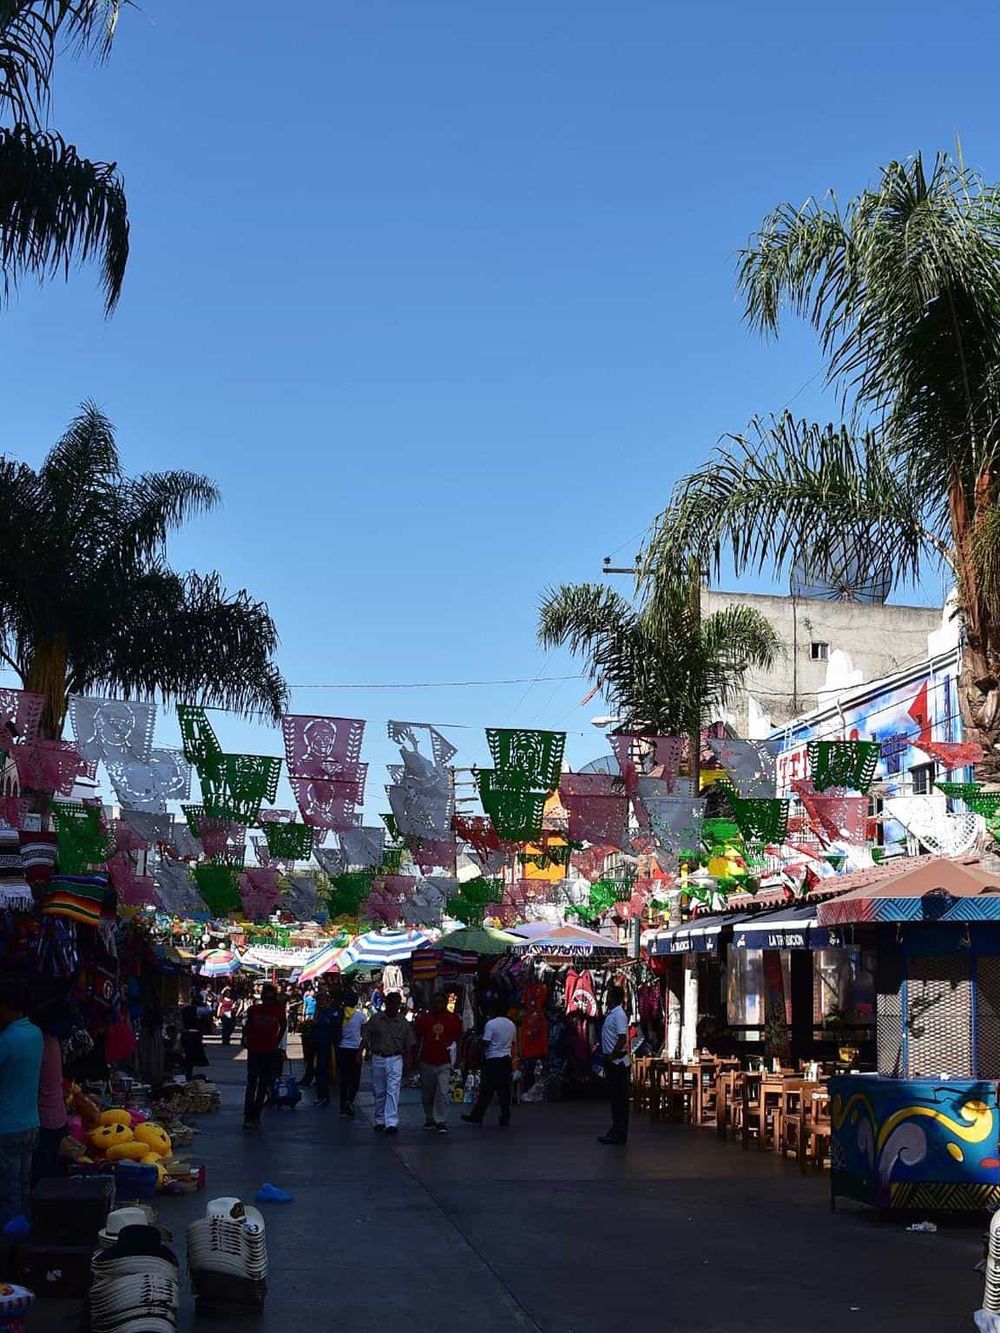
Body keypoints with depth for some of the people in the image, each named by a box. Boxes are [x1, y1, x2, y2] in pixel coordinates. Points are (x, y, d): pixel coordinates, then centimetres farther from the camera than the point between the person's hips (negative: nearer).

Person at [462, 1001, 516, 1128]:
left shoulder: (491, 1024, -11)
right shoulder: (511, 1025, 9)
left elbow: (485, 1042, -14)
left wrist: (479, 1040, 5)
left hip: (492, 1060, -5)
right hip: (506, 1059, 5)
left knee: (486, 1090, 0)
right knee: (505, 1091, 6)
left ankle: (477, 1116, 5)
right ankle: (505, 1119, 6)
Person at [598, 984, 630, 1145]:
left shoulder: (619, 1015, -15)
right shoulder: (610, 1014, 14)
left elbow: (622, 1039, -23)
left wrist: (611, 1057, -20)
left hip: (618, 1062, -10)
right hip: (612, 1063, 10)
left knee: (620, 1098, -5)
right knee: (614, 1097, 13)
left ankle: (620, 1134, -2)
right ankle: (616, 1130, 19)